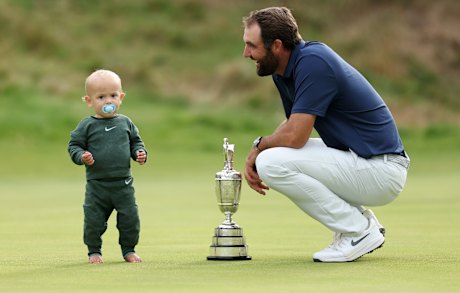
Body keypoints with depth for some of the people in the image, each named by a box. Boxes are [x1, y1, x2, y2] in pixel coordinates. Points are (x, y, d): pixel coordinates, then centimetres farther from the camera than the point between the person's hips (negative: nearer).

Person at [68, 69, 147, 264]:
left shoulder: (125, 123, 6)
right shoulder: (87, 126, -3)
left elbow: (136, 142, 16)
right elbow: (74, 145, 0)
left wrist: (139, 153, -4)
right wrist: (82, 156, -19)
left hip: (123, 184, 2)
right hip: (96, 185, -2)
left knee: (130, 217, 1)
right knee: (94, 219, 1)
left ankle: (128, 249, 18)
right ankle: (94, 251, 17)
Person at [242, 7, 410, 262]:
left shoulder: (313, 62, -20)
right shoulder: (285, 70, 9)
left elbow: (294, 136, -24)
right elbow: (292, 125, 20)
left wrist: (259, 146, -3)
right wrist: (256, 156, 2)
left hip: (381, 170, -10)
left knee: (273, 163, -19)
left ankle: (359, 231, -9)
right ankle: (363, 220, 12)